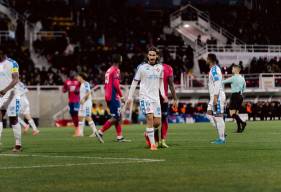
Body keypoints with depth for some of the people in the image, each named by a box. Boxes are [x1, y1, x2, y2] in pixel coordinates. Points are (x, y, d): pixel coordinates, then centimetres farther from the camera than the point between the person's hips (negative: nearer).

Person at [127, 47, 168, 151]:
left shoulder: (160, 67, 8)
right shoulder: (142, 67, -4)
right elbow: (135, 82, 1)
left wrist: (163, 94, 9)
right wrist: (130, 97, -1)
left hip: (156, 98, 5)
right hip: (145, 96, -5)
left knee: (157, 122, 2)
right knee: (150, 117, -21)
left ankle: (148, 133, 34)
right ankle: (152, 144, -18)